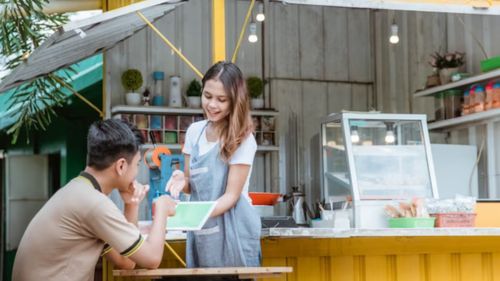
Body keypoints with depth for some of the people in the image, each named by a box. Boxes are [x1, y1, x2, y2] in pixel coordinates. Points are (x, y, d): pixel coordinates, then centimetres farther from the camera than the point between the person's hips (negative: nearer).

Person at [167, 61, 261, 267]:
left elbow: (231, 195, -12)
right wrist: (182, 181, -11)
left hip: (232, 229, -5)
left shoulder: (242, 139, -10)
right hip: (201, 230, 5)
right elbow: (192, 184, 12)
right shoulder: (194, 131, 6)